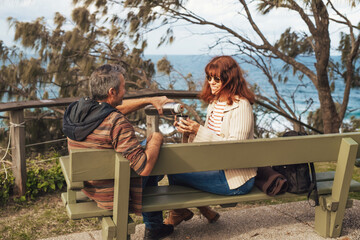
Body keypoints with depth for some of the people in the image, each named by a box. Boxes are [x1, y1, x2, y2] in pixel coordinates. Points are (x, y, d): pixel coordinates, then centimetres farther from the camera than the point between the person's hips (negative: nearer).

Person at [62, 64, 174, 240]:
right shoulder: (117, 123, -31)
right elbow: (145, 167, -32)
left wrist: (150, 101, 12)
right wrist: (156, 139, -15)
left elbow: (115, 108, 12)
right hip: (110, 196, -7)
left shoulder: (76, 109, -5)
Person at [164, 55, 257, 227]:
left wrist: (200, 131, -26)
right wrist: (190, 131, -7)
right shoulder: (214, 102, 12)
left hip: (236, 179, -9)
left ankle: (180, 212, 16)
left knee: (175, 171, -16)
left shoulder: (241, 106, -16)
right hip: (216, 166, 9)